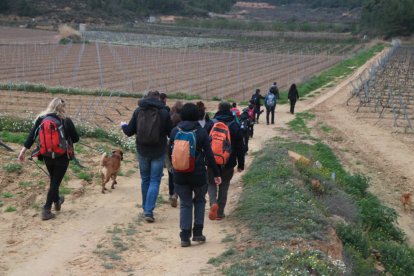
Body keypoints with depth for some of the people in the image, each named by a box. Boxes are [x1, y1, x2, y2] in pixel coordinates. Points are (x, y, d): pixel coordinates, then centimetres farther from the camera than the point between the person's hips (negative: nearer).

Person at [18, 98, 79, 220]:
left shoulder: (41, 119, -1)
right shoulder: (66, 121, -10)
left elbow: (32, 135, -4)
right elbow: (76, 138, -4)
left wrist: (24, 150, -3)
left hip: (47, 156, 4)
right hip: (62, 156, -4)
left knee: (53, 180, 25)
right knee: (55, 182, 4)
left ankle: (57, 201, 44)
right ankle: (46, 210, -1)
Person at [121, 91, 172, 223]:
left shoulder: (138, 111, -4)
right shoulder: (164, 113, -10)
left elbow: (129, 132, 1)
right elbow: (171, 133, -4)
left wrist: (123, 125, 22)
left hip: (142, 151, 2)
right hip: (158, 152, -2)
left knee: (145, 180, 17)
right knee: (155, 181, 2)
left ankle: (146, 209, 27)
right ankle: (149, 211, -7)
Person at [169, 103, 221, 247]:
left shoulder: (175, 131, -1)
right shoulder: (201, 132, -7)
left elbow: (170, 152, 7)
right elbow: (209, 155, -7)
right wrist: (216, 174, 0)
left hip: (180, 175, 2)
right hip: (198, 174, -1)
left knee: (185, 204, 10)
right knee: (199, 200, 19)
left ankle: (185, 237, 5)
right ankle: (197, 232, 15)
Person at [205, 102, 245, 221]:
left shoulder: (210, 124, -4)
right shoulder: (235, 126, -1)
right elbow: (240, 147, 0)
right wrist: (240, 164, 6)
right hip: (228, 163, 1)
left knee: (211, 183, 13)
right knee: (224, 186, 12)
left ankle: (213, 203, -15)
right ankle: (220, 213, 13)